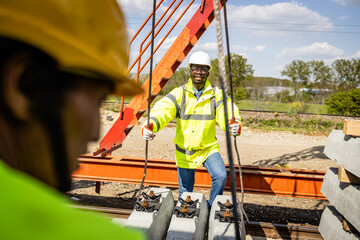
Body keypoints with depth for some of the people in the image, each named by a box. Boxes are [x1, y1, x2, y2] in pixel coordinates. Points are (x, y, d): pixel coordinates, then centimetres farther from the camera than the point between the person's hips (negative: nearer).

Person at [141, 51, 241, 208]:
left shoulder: (216, 94, -5)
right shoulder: (179, 93, -7)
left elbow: (227, 114, -18)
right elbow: (162, 110, -22)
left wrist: (235, 125, -43)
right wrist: (149, 125, -44)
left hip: (208, 147, 0)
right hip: (184, 150, 0)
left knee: (220, 176, -21)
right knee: (185, 192, 9)